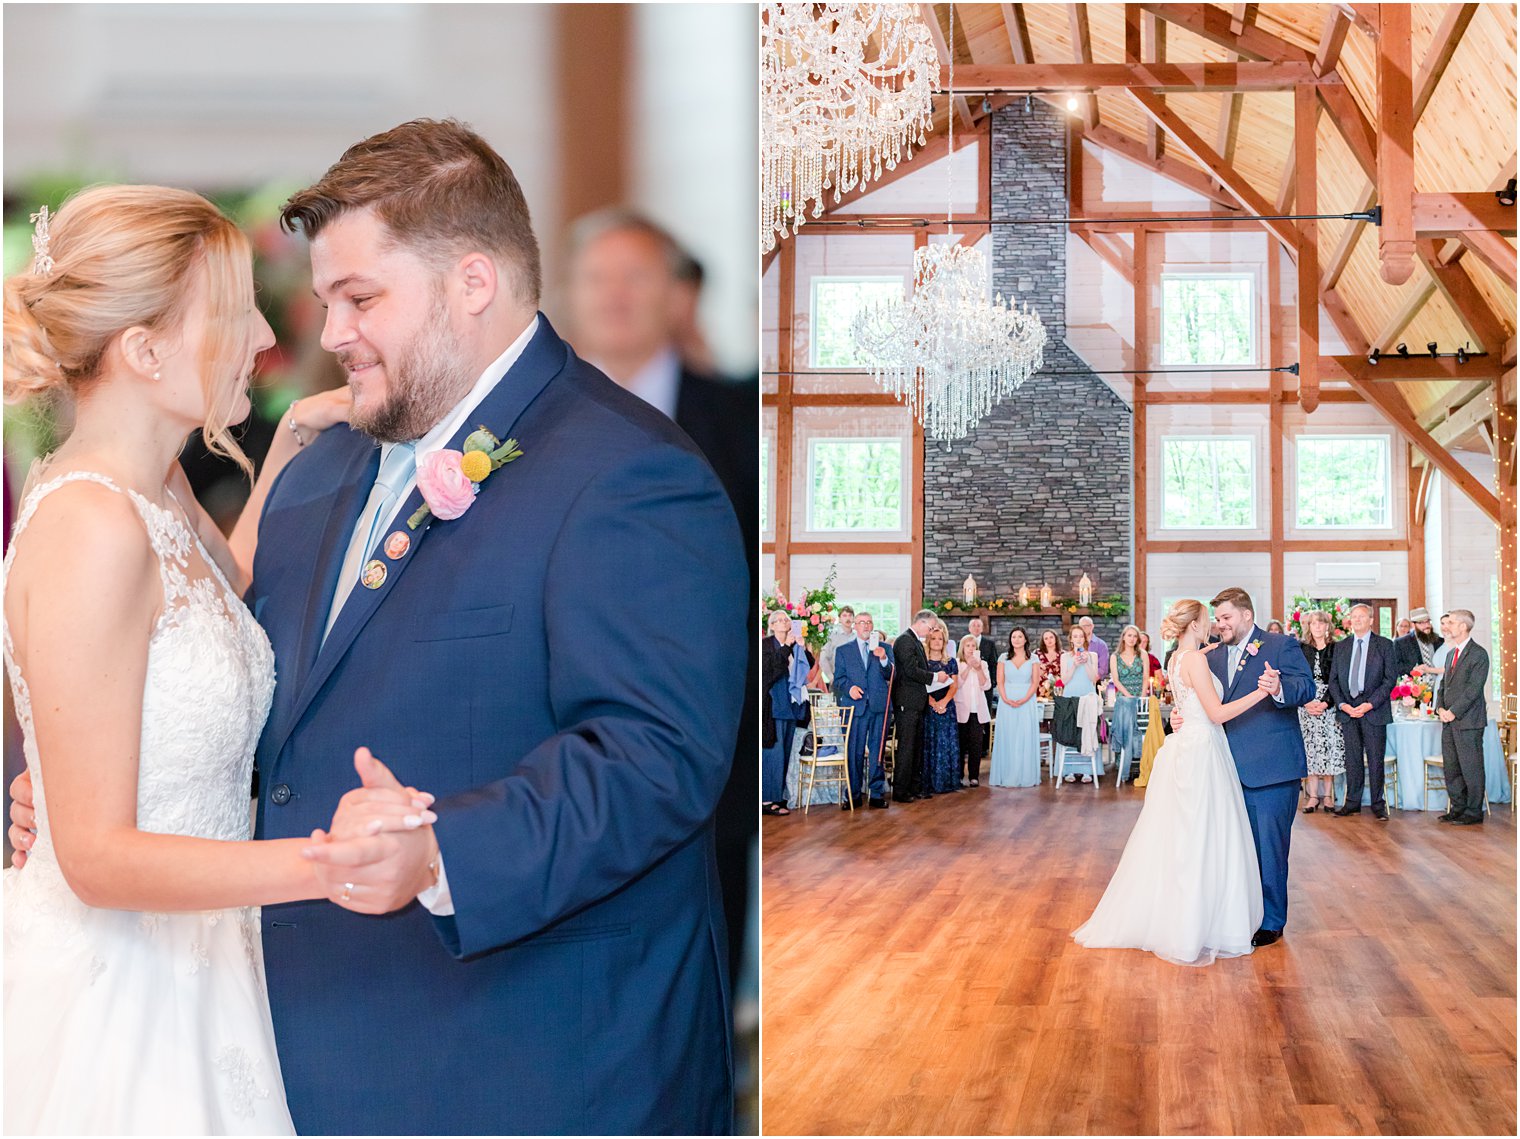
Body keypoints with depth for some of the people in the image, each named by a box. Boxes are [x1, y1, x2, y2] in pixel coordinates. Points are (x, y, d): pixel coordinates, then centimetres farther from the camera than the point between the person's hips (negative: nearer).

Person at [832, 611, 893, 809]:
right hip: (855, 706, 0)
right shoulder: (843, 651, 13)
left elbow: (891, 676, 3)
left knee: (877, 751, 3)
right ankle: (854, 795, 5)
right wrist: (849, 687, -12)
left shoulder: (884, 649, 13)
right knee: (854, 752, -2)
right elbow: (838, 679, 8)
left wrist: (883, 659, -14)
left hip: (879, 706, 1)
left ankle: (877, 794, 9)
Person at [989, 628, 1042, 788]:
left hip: (1027, 702, -1)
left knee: (1026, 738, -2)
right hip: (1007, 702, 1)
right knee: (1007, 739, -1)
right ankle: (1006, 777, 3)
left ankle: (1026, 776, 3)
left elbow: (1035, 683, 0)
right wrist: (1006, 699, -12)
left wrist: (1023, 700, -13)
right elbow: (1000, 682, 4)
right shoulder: (1003, 658, 9)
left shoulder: (1033, 659, 6)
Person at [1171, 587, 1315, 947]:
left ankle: (1271, 922, 10)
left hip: (1271, 768, -6)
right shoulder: (1215, 658, 15)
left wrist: (1280, 689, -38)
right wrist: (1180, 716, -12)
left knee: (1269, 847, -1)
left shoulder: (1281, 646, -4)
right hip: (1232, 768, 6)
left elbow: (1307, 688, -17)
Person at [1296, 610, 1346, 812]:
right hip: (1307, 704, 1)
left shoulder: (1336, 649, 1)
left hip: (1329, 703, -1)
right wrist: (1307, 702, -10)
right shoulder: (1302, 649, 6)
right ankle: (1313, 796, 1)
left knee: (1330, 748, -4)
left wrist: (1325, 703, -13)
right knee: (1310, 748, -1)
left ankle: (1327, 795, 2)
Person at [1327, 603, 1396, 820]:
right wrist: (1342, 704, -5)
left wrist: (1370, 704, -12)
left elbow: (1390, 678, -3)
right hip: (1347, 709, 3)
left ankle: (1378, 804, 7)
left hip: (1374, 711, -3)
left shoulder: (1384, 645, 2)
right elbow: (1333, 679, 11)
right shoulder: (1341, 646, 12)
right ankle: (1352, 803, 11)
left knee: (1375, 759, 0)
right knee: (1352, 759, 5)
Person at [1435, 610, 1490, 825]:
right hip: (1449, 720, 8)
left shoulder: (1478, 654, -10)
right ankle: (1457, 808, 20)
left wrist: (1453, 712, -16)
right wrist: (1440, 708, 3)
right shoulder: (1452, 654, 18)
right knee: (1450, 767, 11)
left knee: (1471, 768, -3)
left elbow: (1473, 689, -16)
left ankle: (1473, 812, 4)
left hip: (1468, 720, -8)